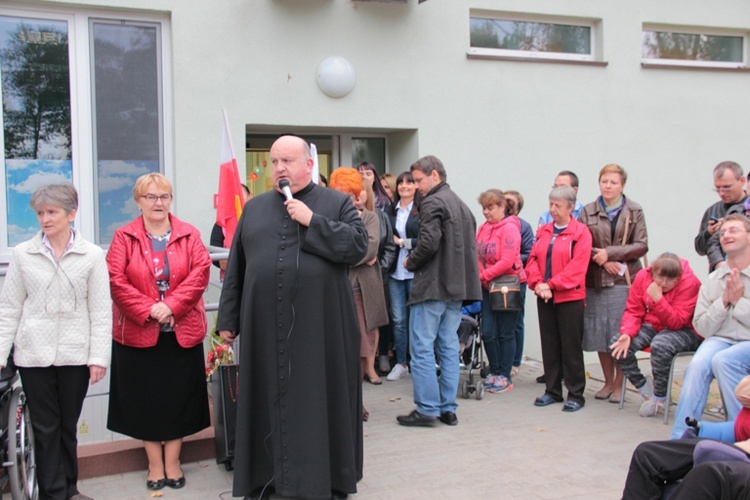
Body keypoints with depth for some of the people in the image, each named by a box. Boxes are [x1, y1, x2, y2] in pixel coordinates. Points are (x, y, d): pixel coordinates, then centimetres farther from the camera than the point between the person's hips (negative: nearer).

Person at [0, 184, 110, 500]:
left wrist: (98, 356, -5)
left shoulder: (92, 255, -1)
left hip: (75, 354, 0)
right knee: (45, 426, 5)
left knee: (68, 426, 11)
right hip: (34, 354, 0)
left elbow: (100, 311, -1)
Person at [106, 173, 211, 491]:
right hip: (137, 332, -1)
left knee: (179, 396, 7)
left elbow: (200, 273, -7)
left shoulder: (189, 235, 4)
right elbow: (115, 280, -8)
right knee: (144, 399, 6)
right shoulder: (124, 237, 1)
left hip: (182, 331, 1)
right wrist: (148, 310, -17)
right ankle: (155, 463, 20)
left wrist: (172, 306, -17)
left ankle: (172, 461, 21)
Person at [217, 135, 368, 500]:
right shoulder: (255, 208, 13)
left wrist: (312, 221, -14)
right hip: (265, 327, 3)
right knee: (268, 401, 8)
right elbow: (236, 268, 12)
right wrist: (228, 318, 9)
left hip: (320, 326, -3)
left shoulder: (337, 203, 4)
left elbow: (358, 245, -10)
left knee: (320, 400, 4)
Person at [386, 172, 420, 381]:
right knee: (398, 319, 7)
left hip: (415, 271, -4)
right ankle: (401, 363, 17)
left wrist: (403, 242, -8)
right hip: (395, 271, 4)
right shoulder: (391, 211, 10)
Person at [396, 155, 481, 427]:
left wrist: (410, 262, -5)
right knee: (449, 348, 11)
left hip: (431, 286, -9)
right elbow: (471, 246, 17)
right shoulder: (462, 205, 18)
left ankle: (427, 408, 0)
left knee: (422, 348, -2)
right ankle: (448, 409, 15)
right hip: (457, 286, 9)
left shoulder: (432, 203, -10)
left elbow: (429, 242, -21)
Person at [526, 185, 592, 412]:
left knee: (571, 346, 1)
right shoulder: (543, 231, 11)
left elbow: (577, 266, -14)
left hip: (569, 297, -5)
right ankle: (552, 391, 21)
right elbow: (532, 260, 7)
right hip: (544, 297, 5)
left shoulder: (581, 232, -5)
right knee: (549, 344, 11)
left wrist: (552, 285, -17)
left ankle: (576, 394, 10)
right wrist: (537, 283, -10)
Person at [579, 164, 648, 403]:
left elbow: (642, 246, -1)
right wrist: (603, 262, -12)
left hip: (624, 280, -1)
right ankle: (608, 382, 18)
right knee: (600, 333, 4)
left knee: (622, 333, -4)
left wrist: (610, 253, -11)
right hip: (596, 281, 2)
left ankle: (619, 384, 8)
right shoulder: (588, 212, 8)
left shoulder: (634, 211, 7)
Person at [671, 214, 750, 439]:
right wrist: (723, 301, -5)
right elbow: (702, 328, 6)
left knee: (722, 360, -32)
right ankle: (680, 437, -24)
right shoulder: (712, 280, 11)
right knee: (698, 365, -28)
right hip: (720, 340, 3)